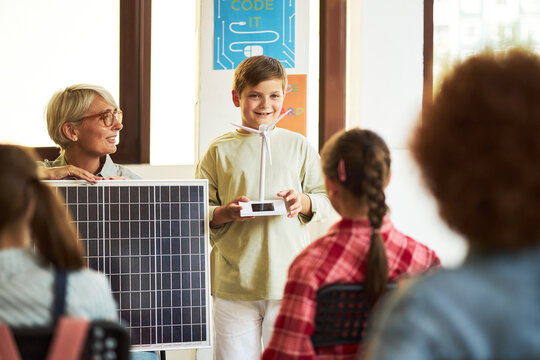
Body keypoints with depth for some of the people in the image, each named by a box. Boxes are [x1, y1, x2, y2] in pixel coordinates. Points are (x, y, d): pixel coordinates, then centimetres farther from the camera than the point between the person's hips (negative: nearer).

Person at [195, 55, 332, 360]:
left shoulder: (299, 146, 9)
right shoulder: (220, 151, 6)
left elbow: (326, 200, 12)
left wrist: (304, 203, -8)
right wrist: (224, 214, -13)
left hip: (290, 280, 1)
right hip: (234, 284, 0)